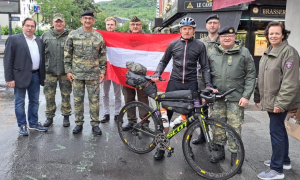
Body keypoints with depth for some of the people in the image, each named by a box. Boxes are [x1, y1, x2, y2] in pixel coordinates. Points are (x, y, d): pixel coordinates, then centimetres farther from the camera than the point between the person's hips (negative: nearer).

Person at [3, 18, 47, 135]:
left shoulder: (39, 41, 12)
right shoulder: (13, 39, -4)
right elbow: (8, 60, -7)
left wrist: (43, 76, 10)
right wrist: (9, 78, -12)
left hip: (35, 76, 5)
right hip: (21, 76, -5)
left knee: (34, 101, 13)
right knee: (20, 102, 5)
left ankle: (33, 123, 26)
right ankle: (22, 126, 15)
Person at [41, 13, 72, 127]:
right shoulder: (46, 35, 7)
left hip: (65, 71, -2)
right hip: (50, 71, 2)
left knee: (66, 95, 7)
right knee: (49, 95, 6)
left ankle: (66, 116, 20)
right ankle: (49, 117, 20)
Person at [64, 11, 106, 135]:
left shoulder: (99, 37, 5)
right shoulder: (73, 35, 2)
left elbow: (102, 55, 9)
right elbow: (67, 54, 4)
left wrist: (102, 71, 3)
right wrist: (68, 70, 0)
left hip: (93, 73, 0)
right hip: (77, 73, 0)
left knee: (94, 99, 4)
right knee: (78, 99, 7)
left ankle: (95, 124, 15)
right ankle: (79, 123, 20)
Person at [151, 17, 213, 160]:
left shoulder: (199, 46, 3)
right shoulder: (173, 44, 6)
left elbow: (205, 67, 4)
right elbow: (164, 61, 15)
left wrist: (208, 85, -6)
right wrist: (156, 74, -1)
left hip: (191, 84, 0)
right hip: (174, 83, 1)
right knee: (166, 114, -1)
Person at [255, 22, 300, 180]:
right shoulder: (267, 52, 14)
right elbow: (261, 78, 19)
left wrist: (281, 102, -24)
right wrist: (257, 97, 19)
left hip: (279, 101, -9)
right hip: (269, 100, 9)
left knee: (276, 131, -5)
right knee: (280, 130, 18)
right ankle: (284, 160, 33)